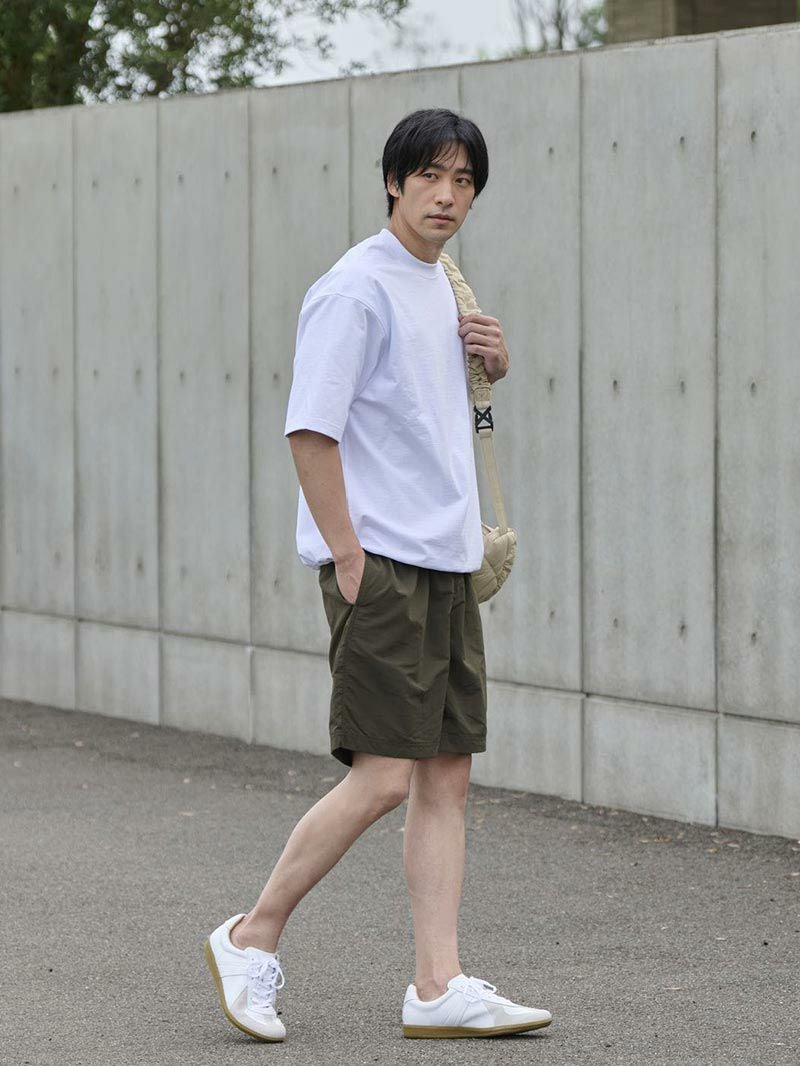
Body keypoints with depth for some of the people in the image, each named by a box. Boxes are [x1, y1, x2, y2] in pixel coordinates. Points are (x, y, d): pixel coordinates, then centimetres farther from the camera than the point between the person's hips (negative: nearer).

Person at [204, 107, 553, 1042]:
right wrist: (350, 560, -17)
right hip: (380, 566, -9)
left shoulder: (439, 286, 16)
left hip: (447, 566, 9)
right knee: (383, 776, -11)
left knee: (446, 773, 5)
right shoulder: (356, 289, -12)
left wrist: (491, 362, 10)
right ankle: (252, 938, 4)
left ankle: (438, 987, 7)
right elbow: (311, 431, -16)